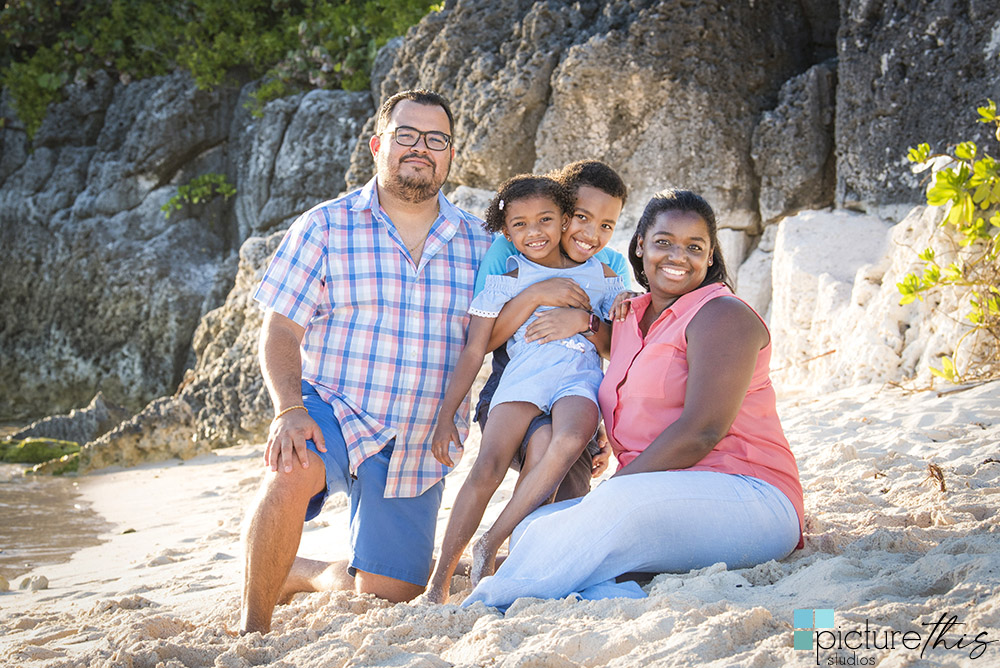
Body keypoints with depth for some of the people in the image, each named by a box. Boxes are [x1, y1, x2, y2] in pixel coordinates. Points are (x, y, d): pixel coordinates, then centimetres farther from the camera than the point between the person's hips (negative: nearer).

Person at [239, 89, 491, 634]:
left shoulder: (478, 243, 6)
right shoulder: (324, 228, -2)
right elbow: (280, 331, -7)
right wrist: (288, 409, -23)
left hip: (420, 446, 4)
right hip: (331, 413, -3)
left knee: (389, 596, 6)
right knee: (294, 470, -37)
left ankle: (297, 574, 37)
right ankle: (252, 626, -18)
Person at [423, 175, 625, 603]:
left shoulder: (602, 277, 17)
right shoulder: (504, 283, 12)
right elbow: (473, 353, 10)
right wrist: (446, 416, 6)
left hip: (581, 377, 1)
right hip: (523, 375, 0)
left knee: (570, 439, -34)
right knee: (487, 468, -21)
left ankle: (490, 544, -26)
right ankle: (440, 578, -10)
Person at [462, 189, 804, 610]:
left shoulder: (722, 315, -5)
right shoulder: (628, 319, 18)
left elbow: (701, 432, -15)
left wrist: (615, 484, -15)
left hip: (750, 499, -8)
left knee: (621, 505, -36)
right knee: (534, 527, -14)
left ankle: (484, 606, -28)